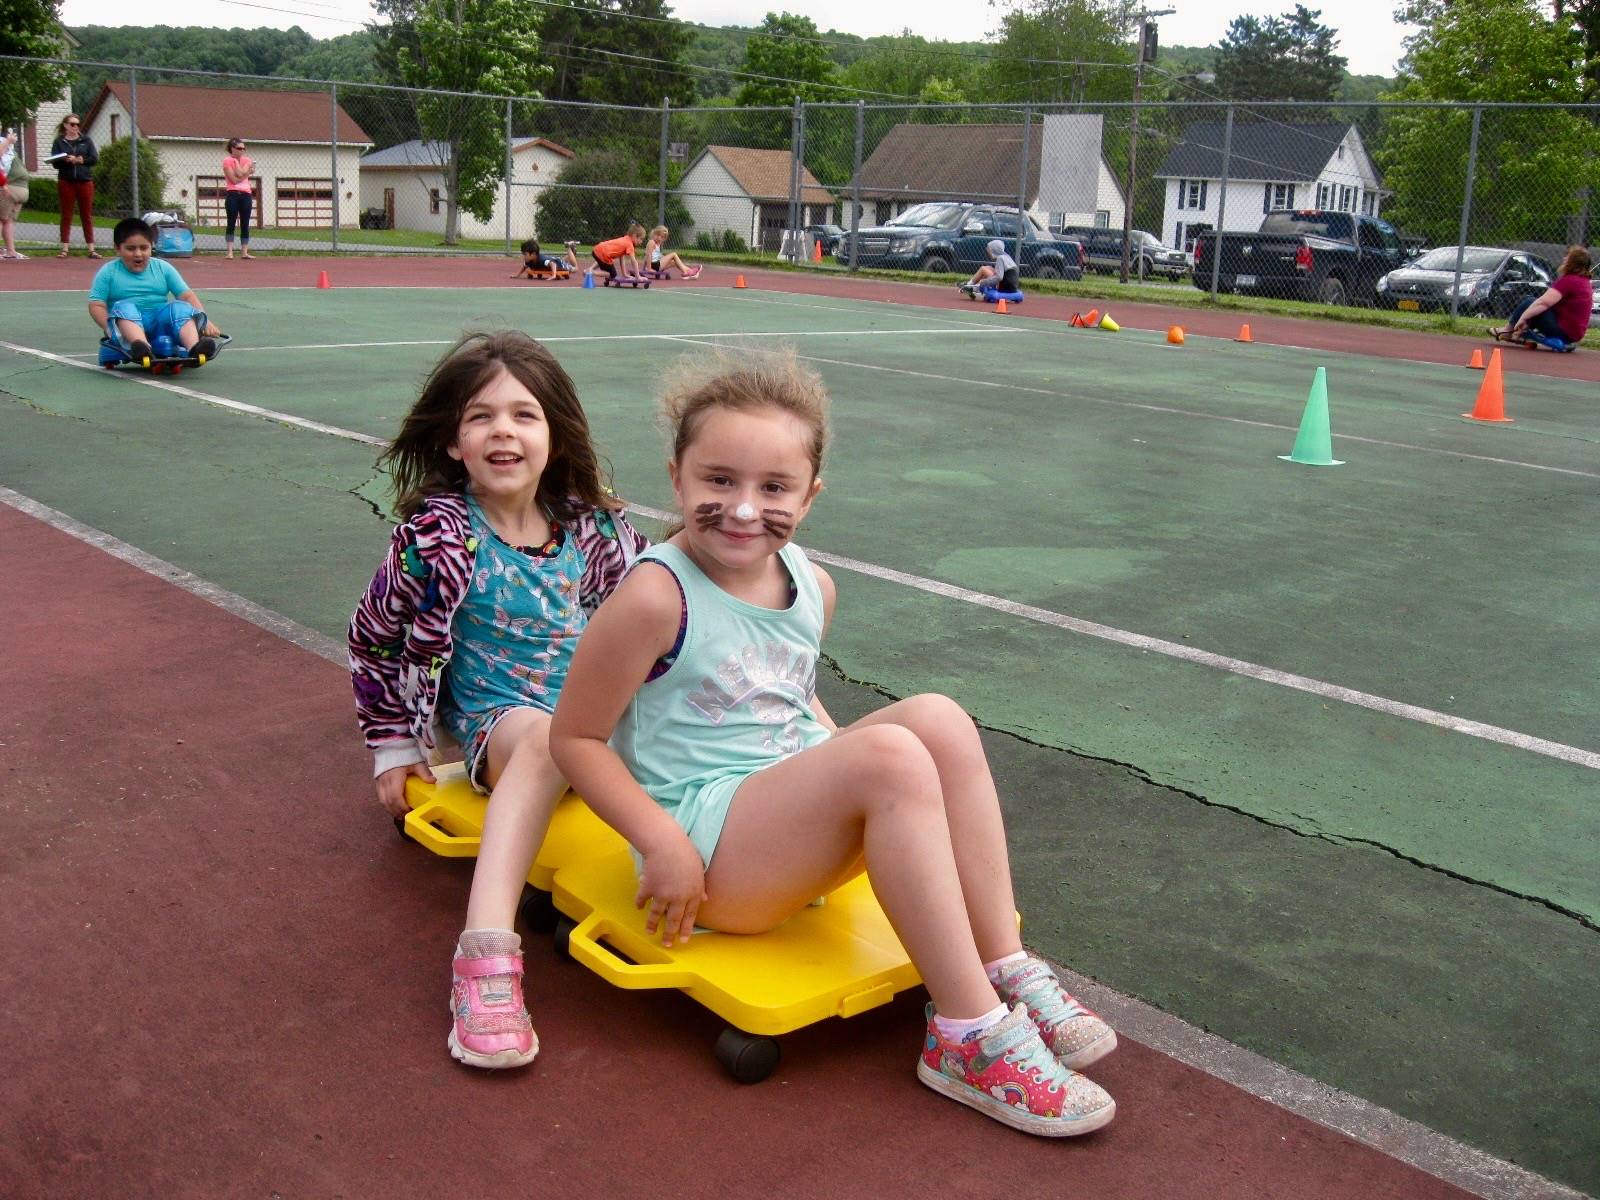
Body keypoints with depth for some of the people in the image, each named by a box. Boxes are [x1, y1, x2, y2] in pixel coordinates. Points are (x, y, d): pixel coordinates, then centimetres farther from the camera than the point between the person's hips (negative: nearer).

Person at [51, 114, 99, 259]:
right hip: (66, 181, -1)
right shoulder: (59, 142, 6)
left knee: (87, 215, 3)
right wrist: (67, 160, -21)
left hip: (85, 181, 1)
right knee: (66, 215, 2)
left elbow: (94, 158, 0)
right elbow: (54, 162, -2)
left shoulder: (86, 140, 9)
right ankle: (64, 249, 3)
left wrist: (79, 160, -13)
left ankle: (91, 249, 4)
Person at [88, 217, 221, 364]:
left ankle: (195, 348, -54)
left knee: (180, 307, -25)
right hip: (127, 324, -2)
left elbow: (187, 296, 7)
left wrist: (205, 321, -8)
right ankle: (142, 348, -62)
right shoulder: (108, 272, 8)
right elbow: (96, 305, 2)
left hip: (161, 322, 2)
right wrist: (110, 328, -16)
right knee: (124, 307, -32)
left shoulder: (163, 268, 13)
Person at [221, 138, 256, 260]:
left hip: (246, 195, 4)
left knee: (245, 224, 2)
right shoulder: (227, 161, -2)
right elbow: (234, 179, -12)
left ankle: (244, 252, 4)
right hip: (233, 194, -4)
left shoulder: (246, 160, 9)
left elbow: (241, 174, -9)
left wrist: (236, 161, -2)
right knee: (231, 223, -4)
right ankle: (230, 252, -5)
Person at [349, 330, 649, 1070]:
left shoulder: (591, 525, 3)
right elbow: (373, 640, 6)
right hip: (499, 719, -4)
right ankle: (485, 953, -52)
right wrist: (393, 746, 9)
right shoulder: (436, 536, -6)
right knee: (547, 736, -42)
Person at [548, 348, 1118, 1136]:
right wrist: (661, 843, -20)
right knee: (889, 756, -29)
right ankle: (971, 1037, -25)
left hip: (794, 823, 7)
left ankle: (1006, 969, -14)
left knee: (939, 717, -15)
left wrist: (835, 749, 4)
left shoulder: (812, 587, 5)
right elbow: (574, 738, -11)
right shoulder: (656, 597, -16)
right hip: (703, 842, -7)